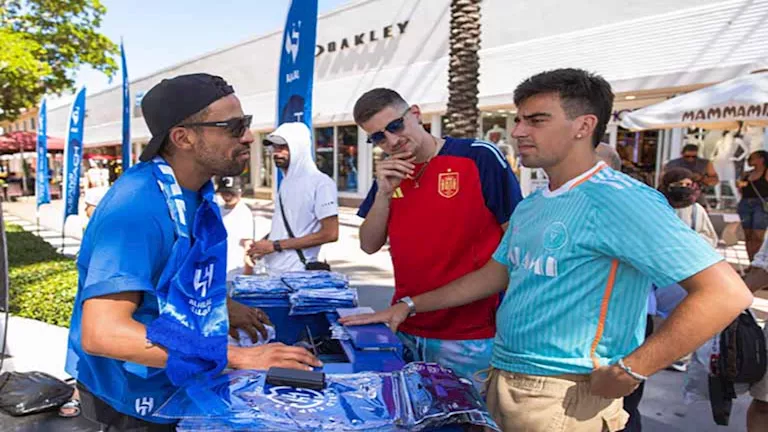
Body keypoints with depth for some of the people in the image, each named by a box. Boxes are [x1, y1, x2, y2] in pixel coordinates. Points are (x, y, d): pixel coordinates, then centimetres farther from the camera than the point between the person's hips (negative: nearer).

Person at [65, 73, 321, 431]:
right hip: (137, 398, -8)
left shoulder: (195, 193, -3)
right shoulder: (137, 205, -30)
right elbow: (101, 333, -37)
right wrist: (235, 356, -37)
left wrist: (223, 308, 3)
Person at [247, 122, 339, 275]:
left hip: (298, 273, -7)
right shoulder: (286, 182, 10)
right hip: (274, 271, 7)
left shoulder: (321, 183, -13)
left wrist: (275, 245, -17)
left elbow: (330, 234, -19)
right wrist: (263, 243, 2)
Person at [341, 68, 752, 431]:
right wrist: (408, 308, 15)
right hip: (503, 381, 8)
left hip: (563, 398, -8)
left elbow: (726, 293, -22)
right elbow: (496, 274, 17)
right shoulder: (530, 206, 9)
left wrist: (629, 372, -21)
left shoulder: (618, 200, -19)